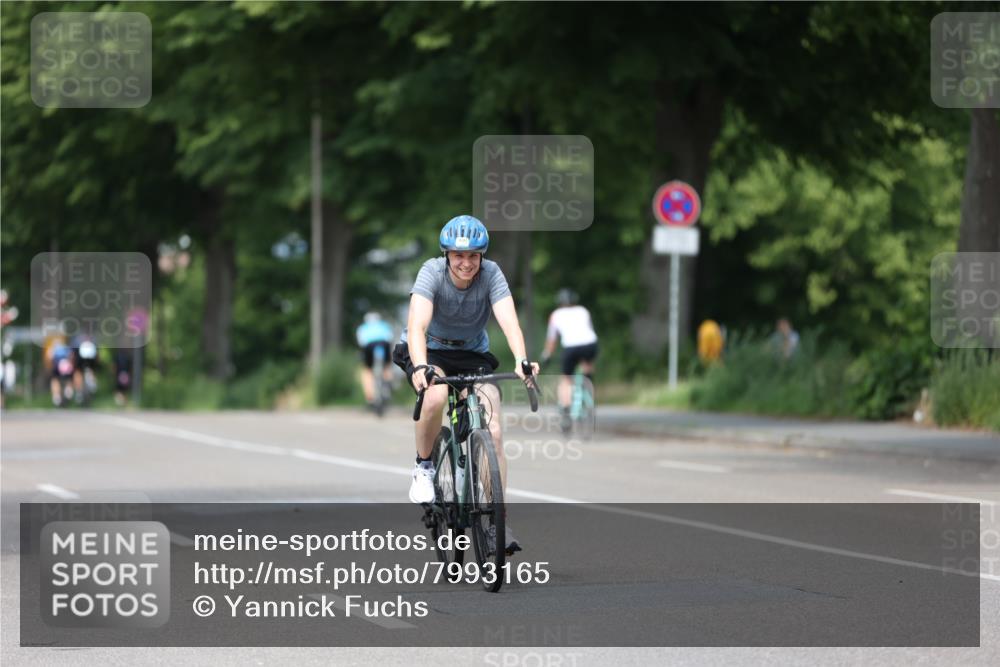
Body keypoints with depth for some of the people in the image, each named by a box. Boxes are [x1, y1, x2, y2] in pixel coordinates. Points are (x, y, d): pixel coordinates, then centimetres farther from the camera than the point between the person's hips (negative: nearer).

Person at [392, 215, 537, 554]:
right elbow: (417, 325, -37)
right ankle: (423, 467, -10)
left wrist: (521, 361, -52)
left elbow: (509, 321, -33)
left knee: (493, 433, -15)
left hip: (473, 354, 2)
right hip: (430, 351, -2)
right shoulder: (432, 272, -25)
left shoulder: (491, 274, -20)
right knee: (436, 396, -36)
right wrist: (420, 367, -55)